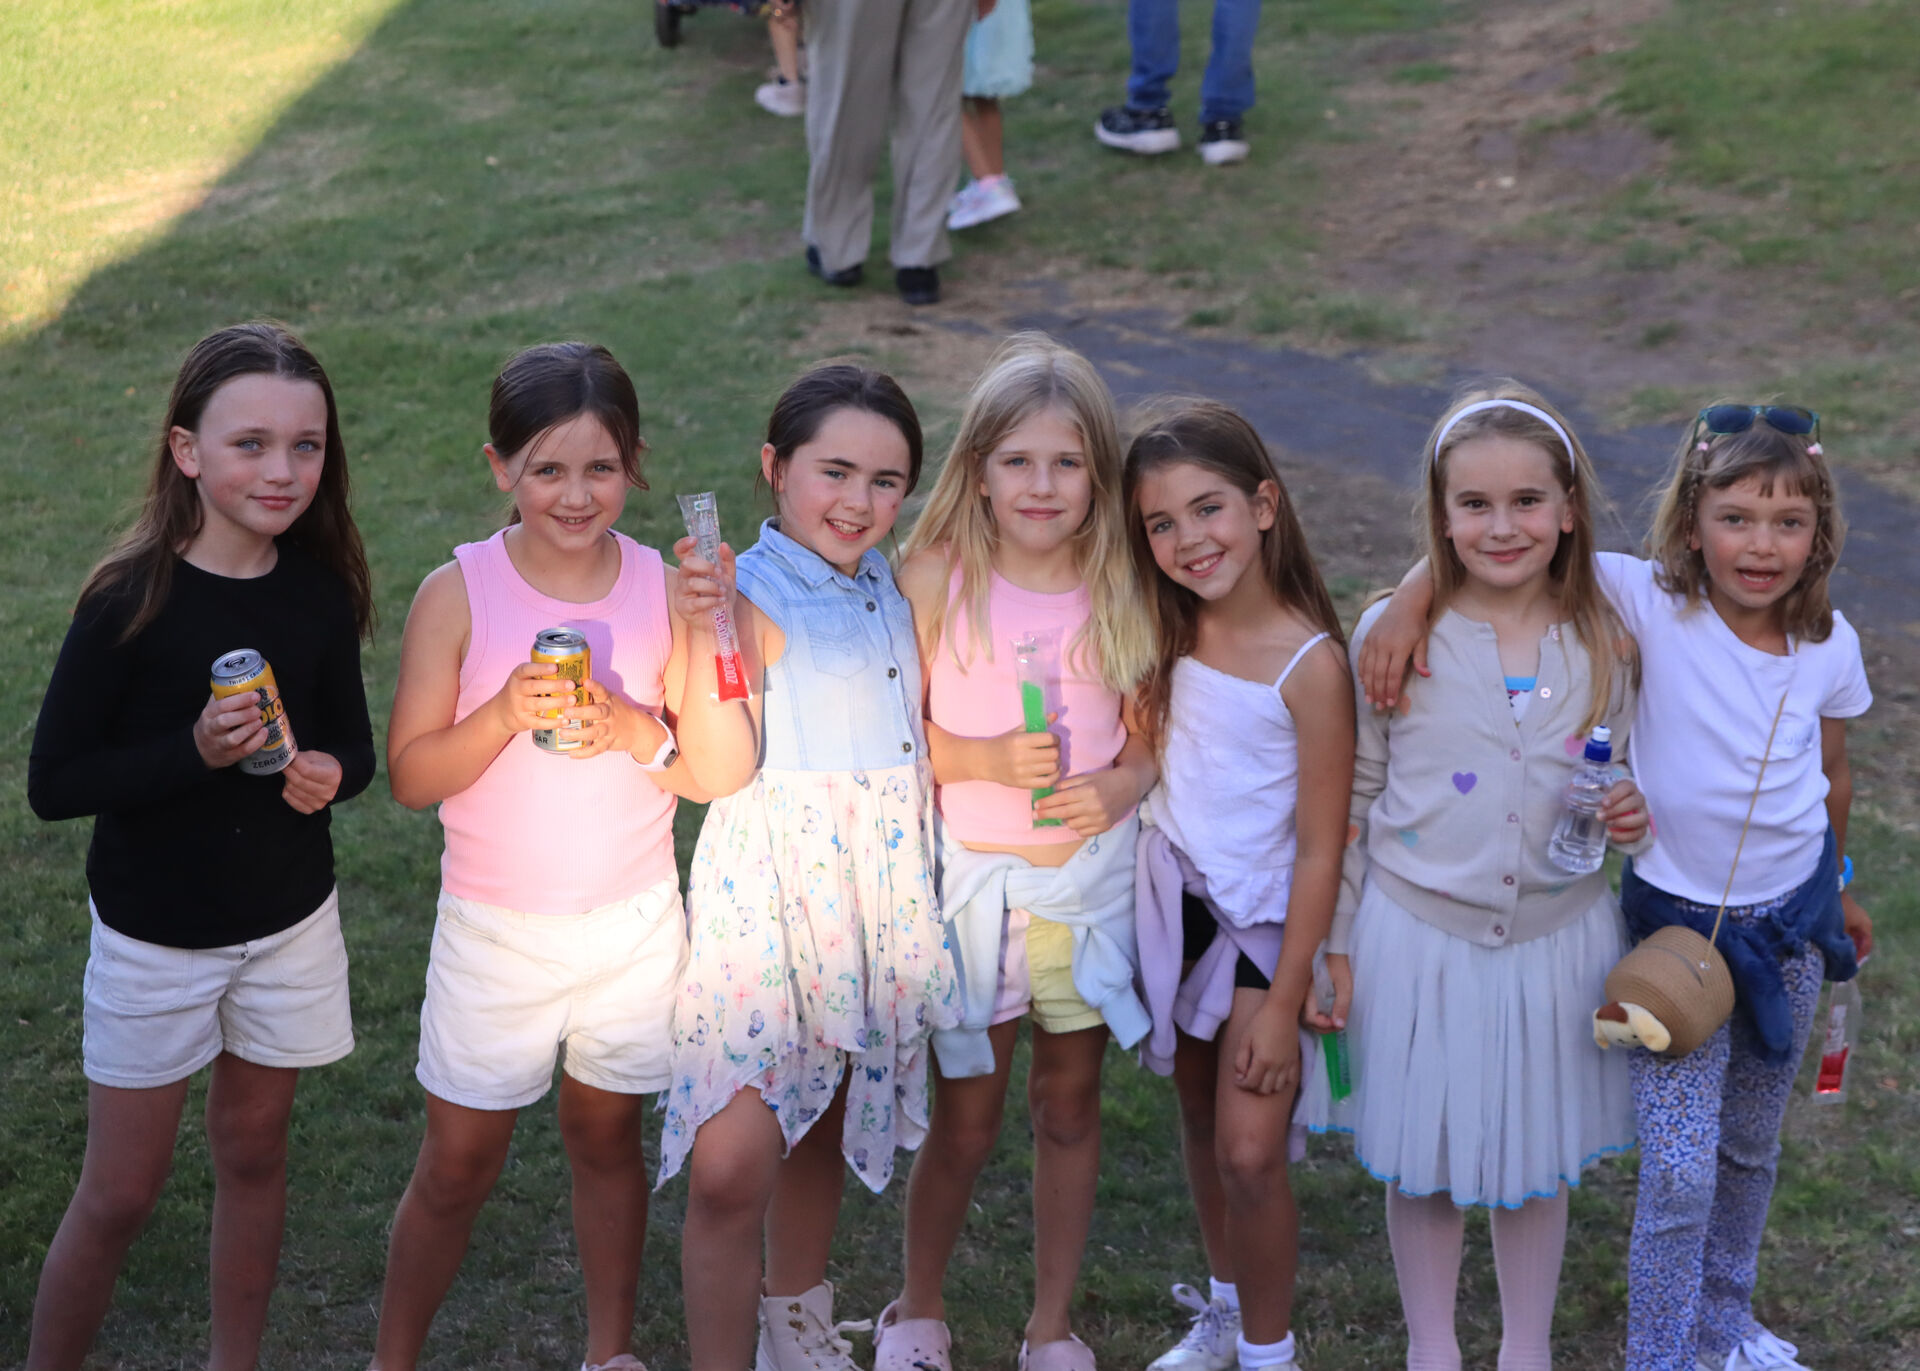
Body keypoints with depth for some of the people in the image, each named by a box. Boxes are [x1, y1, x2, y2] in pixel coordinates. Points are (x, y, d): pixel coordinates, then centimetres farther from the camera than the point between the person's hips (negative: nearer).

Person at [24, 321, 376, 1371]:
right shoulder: (131, 601, -19)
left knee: (253, 1149, 19)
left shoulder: (319, 590, -7)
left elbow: (350, 740, 5)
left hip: (289, 924, 4)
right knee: (119, 1195, 5)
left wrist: (330, 770, -18)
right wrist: (194, 750, -30)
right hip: (155, 932, -4)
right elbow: (53, 782, -16)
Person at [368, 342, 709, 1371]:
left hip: (635, 926, 2)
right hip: (495, 929, -2)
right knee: (457, 1166, 8)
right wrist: (505, 715, -26)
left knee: (607, 1137, 17)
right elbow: (410, 776, -11)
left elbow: (713, 773, -4)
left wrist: (639, 730, -23)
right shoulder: (459, 594, -12)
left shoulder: (664, 589, -6)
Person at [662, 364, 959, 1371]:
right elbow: (723, 769, -21)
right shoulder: (751, 596, -12)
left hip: (880, 898, 6)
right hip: (769, 897, -6)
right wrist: (703, 636, -29)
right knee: (731, 1169, -12)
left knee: (822, 1130, 20)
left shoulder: (891, 593, 8)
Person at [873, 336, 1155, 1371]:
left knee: (1070, 1104, 13)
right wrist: (986, 759, -21)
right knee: (965, 1121, 6)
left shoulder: (1124, 586, -5)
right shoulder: (935, 578, -11)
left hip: (1092, 875, 2)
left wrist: (1125, 782, -17)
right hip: (971, 878, -2)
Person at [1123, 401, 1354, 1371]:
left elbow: (1320, 849, -17)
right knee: (1201, 1121, 17)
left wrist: (1283, 1005, -16)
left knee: (1249, 1154, -6)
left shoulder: (1310, 663, -21)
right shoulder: (1174, 635, -4)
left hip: (1266, 922, -5)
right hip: (1177, 899, 5)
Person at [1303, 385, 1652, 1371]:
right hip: (1419, 936, -1)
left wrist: (1635, 820, -13)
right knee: (1422, 1162, 13)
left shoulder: (1606, 645, -5)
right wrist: (1335, 937, 0)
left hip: (1556, 936, 2)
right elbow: (1350, 796, -2)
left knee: (1539, 1159, 16)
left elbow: (1624, 775, 10)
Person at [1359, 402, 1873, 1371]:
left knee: (1750, 1150, 21)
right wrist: (1411, 600, -38)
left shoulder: (1830, 645, -6)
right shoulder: (1651, 603, -18)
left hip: (1790, 920, 4)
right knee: (1680, 1172, -9)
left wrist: (1837, 890, 23)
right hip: (1675, 923, -4)